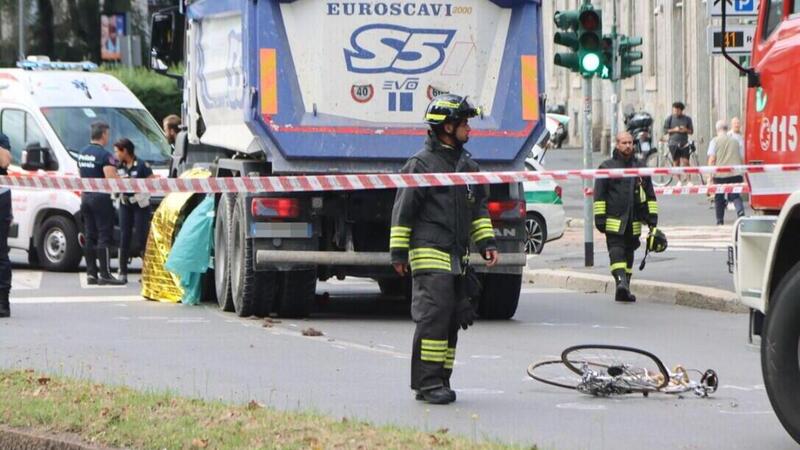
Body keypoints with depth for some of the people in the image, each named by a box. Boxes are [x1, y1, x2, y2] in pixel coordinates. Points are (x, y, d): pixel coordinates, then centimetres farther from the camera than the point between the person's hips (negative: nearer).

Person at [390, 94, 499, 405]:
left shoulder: (468, 166, 16)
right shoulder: (421, 164, -6)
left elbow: (478, 208, 24)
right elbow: (403, 211, -5)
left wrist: (487, 243, 14)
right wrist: (398, 253, -6)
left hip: (457, 257, 8)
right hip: (430, 255, -8)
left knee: (452, 320, 8)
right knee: (434, 315, -15)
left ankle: (440, 381, 15)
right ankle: (427, 382, -13)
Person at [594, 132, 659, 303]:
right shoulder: (607, 167, 2)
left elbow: (650, 196, 17)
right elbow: (599, 195, 0)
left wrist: (652, 220, 10)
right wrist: (600, 218, -7)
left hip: (633, 223, 4)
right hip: (614, 222, -4)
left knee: (628, 255, 9)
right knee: (617, 251, -17)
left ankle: (624, 290, 15)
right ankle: (621, 281, -31)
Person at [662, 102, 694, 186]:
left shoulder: (687, 119, 5)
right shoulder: (669, 119, 2)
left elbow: (691, 131, 10)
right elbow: (665, 131, 1)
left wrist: (685, 130, -11)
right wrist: (674, 130, -13)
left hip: (684, 143, 0)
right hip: (673, 143, 0)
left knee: (686, 162, -8)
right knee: (676, 162, 3)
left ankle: (688, 181, -6)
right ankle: (679, 181, 13)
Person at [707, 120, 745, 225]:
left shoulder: (715, 141, -1)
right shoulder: (735, 140, 10)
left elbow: (712, 159, -6)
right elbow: (741, 158, 15)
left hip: (720, 174, -2)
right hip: (735, 173, 2)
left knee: (719, 198, 11)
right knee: (735, 195, 4)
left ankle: (720, 221, 14)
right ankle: (740, 211, -25)